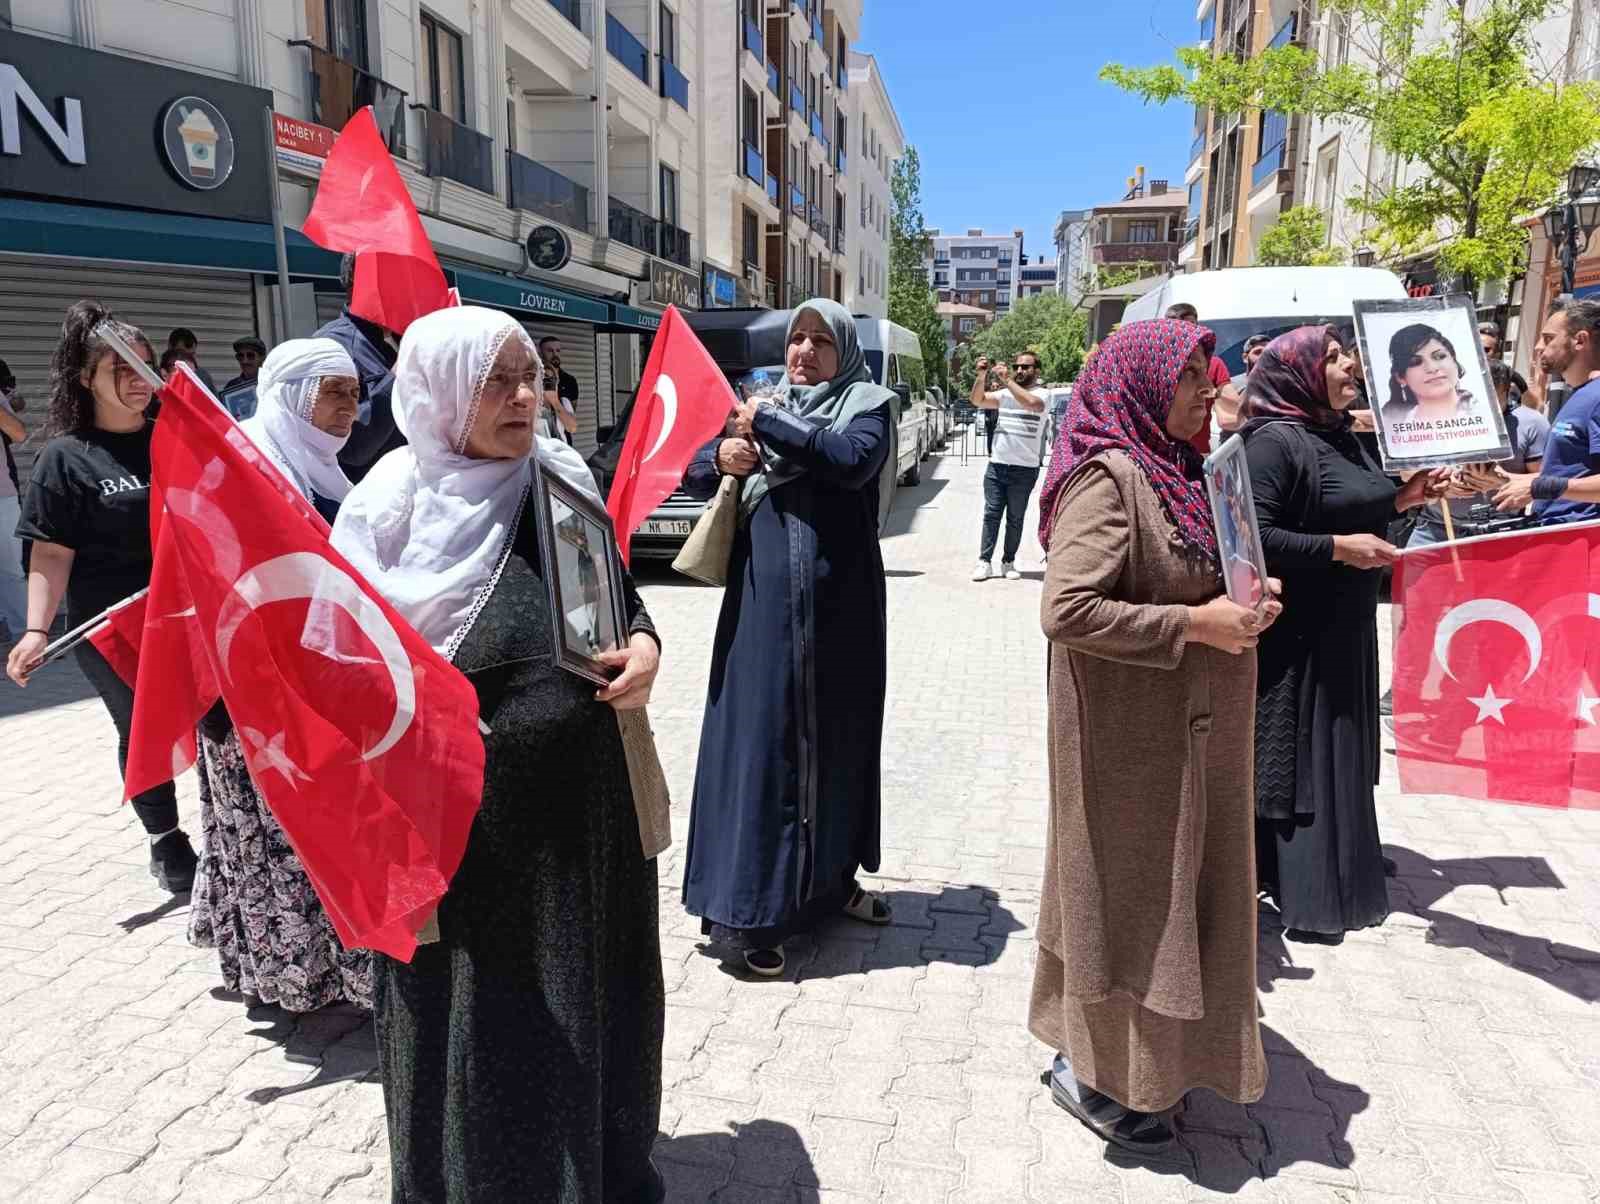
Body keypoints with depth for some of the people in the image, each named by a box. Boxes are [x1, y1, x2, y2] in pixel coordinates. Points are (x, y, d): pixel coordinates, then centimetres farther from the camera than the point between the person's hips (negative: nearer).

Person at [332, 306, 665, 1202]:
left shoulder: (565, 476, 3)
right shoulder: (395, 500, -10)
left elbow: (621, 590, 14)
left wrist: (646, 643, -6)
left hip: (587, 793, 5)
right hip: (468, 806, -4)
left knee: (596, 992, 19)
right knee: (483, 1013, 11)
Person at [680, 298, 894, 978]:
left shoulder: (868, 405, 4)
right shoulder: (760, 403, 13)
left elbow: (852, 459, -18)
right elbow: (693, 475, 10)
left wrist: (769, 424, -14)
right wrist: (721, 457, -11)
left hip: (841, 602, -1)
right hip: (764, 596, 1)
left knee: (837, 736, 10)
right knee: (760, 737, -1)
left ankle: (830, 877, 29)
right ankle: (755, 909, 6)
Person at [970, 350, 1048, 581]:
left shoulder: (1041, 394, -1)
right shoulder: (1005, 393, 11)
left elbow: (1032, 404, -24)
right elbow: (978, 400, 2)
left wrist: (1007, 379, -24)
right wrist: (981, 376, -13)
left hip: (1024, 469, -3)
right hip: (996, 465, 3)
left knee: (1015, 519, 6)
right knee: (991, 514, 1)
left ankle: (1009, 562, 15)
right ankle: (985, 562, 4)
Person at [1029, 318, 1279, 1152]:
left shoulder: (1173, 471, 10)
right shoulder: (1109, 477, -19)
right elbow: (1066, 609, -27)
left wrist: (1238, 600, 2)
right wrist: (1196, 625, -22)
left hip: (1184, 730, 9)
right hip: (1132, 738, -9)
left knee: (1168, 887, 19)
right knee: (1126, 890, 4)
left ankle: (1137, 1054, 38)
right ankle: (1089, 1071, 25)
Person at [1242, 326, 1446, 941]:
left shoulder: (1341, 436, 11)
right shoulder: (1274, 441, -17)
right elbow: (1254, 535, -25)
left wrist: (1404, 498, 9)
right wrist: (1339, 548, -22)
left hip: (1345, 628, 9)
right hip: (1294, 632, -9)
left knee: (1336, 753, 18)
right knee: (1294, 757, 1)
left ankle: (1340, 873, 33)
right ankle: (1300, 894, 15)